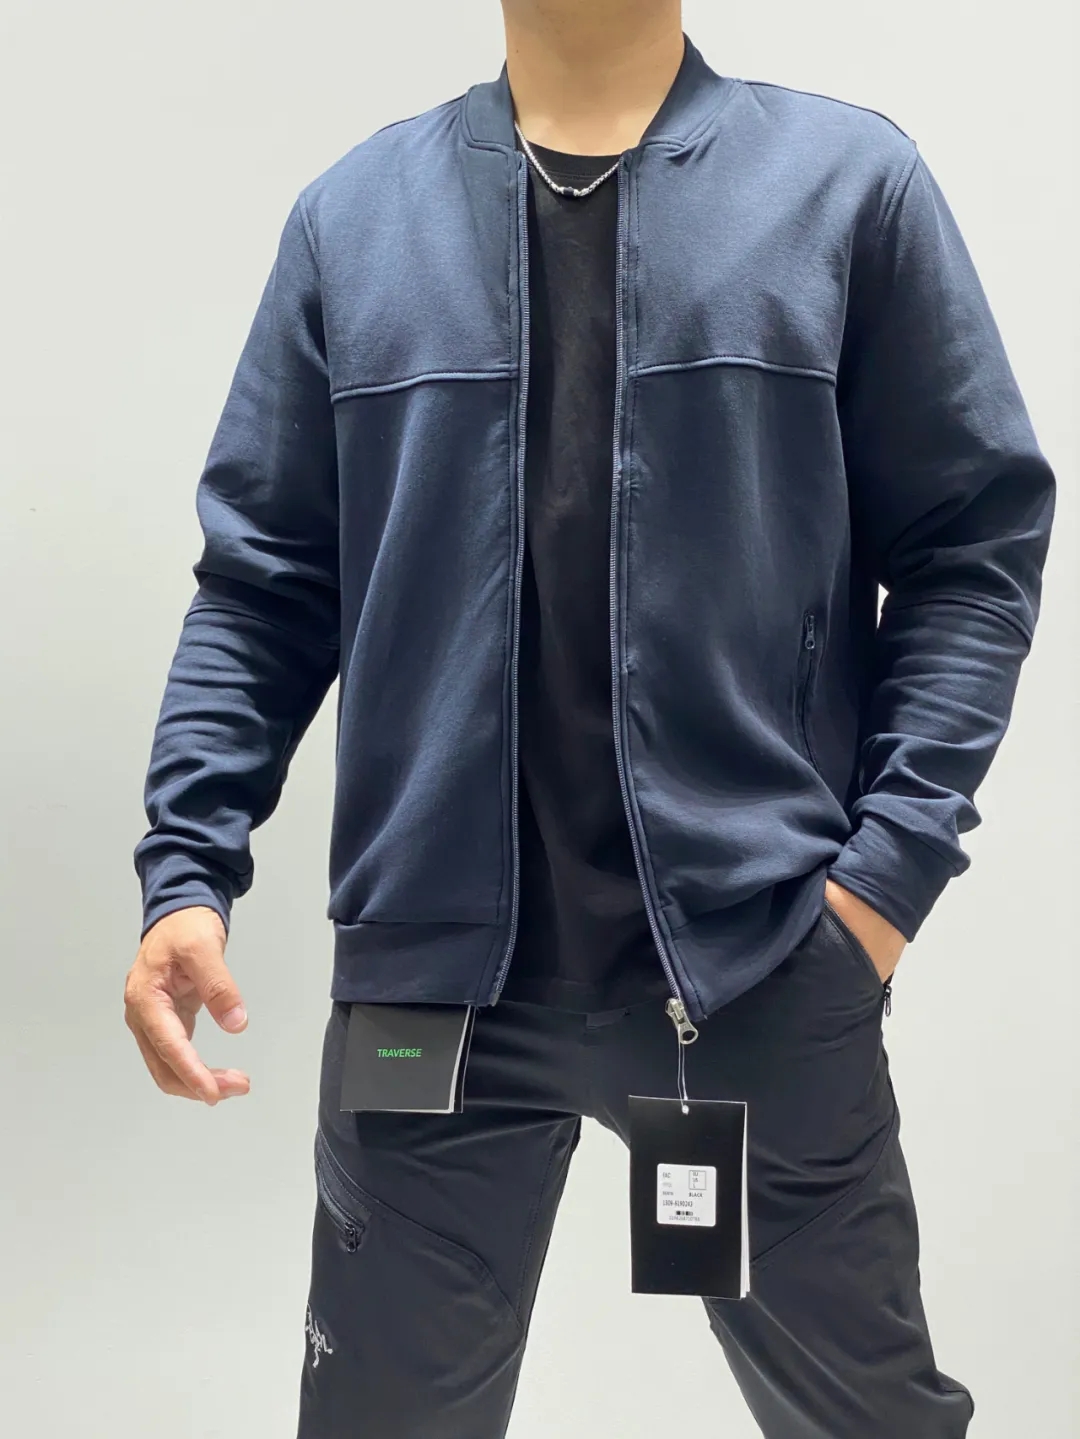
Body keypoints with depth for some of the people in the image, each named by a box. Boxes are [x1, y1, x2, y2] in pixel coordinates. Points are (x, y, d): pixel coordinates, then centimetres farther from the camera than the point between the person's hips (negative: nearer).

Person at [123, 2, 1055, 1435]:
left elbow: (974, 539, 2)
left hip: (762, 953, -1)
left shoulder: (849, 181, 3)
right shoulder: (355, 214, 8)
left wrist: (895, 857, -8)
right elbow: (265, 580, 8)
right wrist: (189, 865, -3)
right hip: (432, 960, 2)